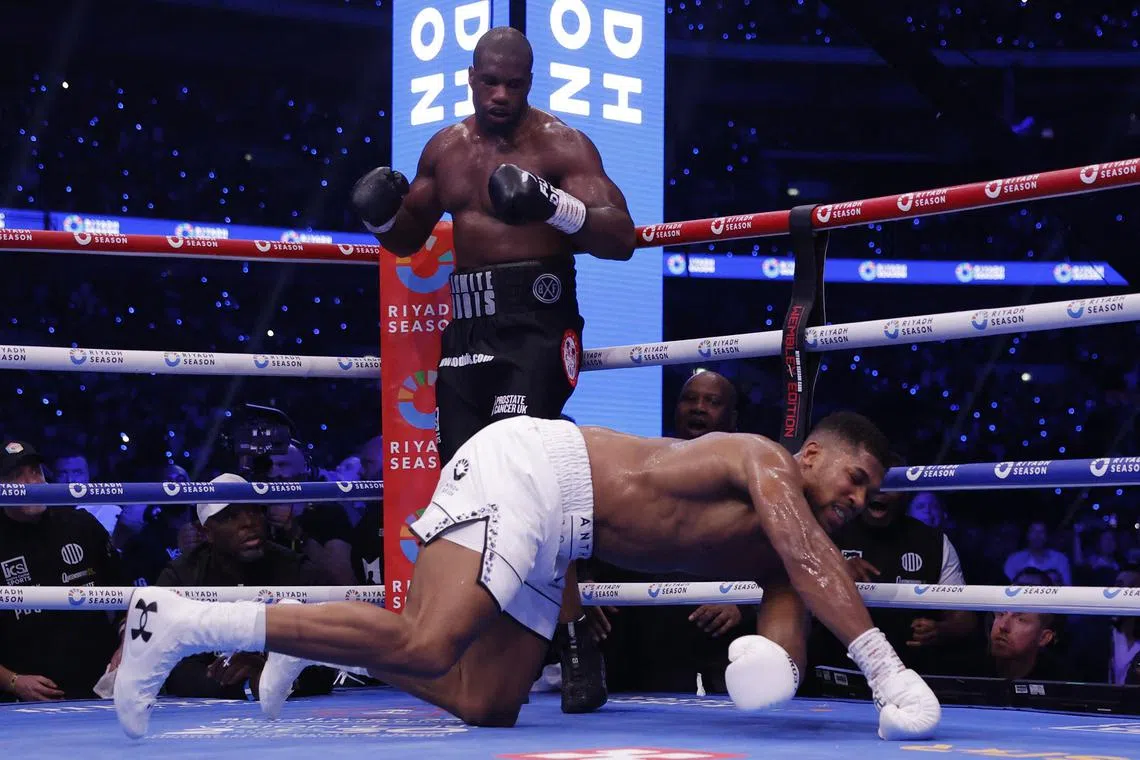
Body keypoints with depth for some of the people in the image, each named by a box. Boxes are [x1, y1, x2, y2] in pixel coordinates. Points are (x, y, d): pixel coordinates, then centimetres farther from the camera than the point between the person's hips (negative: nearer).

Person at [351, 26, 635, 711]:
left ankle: (578, 644, -18)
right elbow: (406, 241, 27)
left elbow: (622, 238, -12)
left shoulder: (561, 145, -3)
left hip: (536, 319, -6)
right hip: (468, 322, 6)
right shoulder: (445, 149, 15)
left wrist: (555, 206, -28)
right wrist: (382, 214, 4)